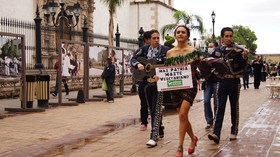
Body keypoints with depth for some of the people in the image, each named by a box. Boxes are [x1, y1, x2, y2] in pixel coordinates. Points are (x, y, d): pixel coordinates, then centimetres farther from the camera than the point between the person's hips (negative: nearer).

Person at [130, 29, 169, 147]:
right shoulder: (144, 49, 6)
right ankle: (160, 131, 30)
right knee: (152, 109, 13)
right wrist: (138, 65, -16)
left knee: (156, 109, -11)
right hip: (147, 82, 5)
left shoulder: (165, 50, -4)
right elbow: (133, 59, 5)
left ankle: (154, 137, -13)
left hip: (159, 83, -5)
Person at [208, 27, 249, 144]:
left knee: (234, 107, 9)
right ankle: (216, 133, -10)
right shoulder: (217, 50, 6)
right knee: (220, 108, -4)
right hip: (222, 82, 2)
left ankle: (234, 132, 20)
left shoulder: (238, 50, -3)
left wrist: (245, 57, -27)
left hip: (234, 82, -2)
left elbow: (242, 67, -10)